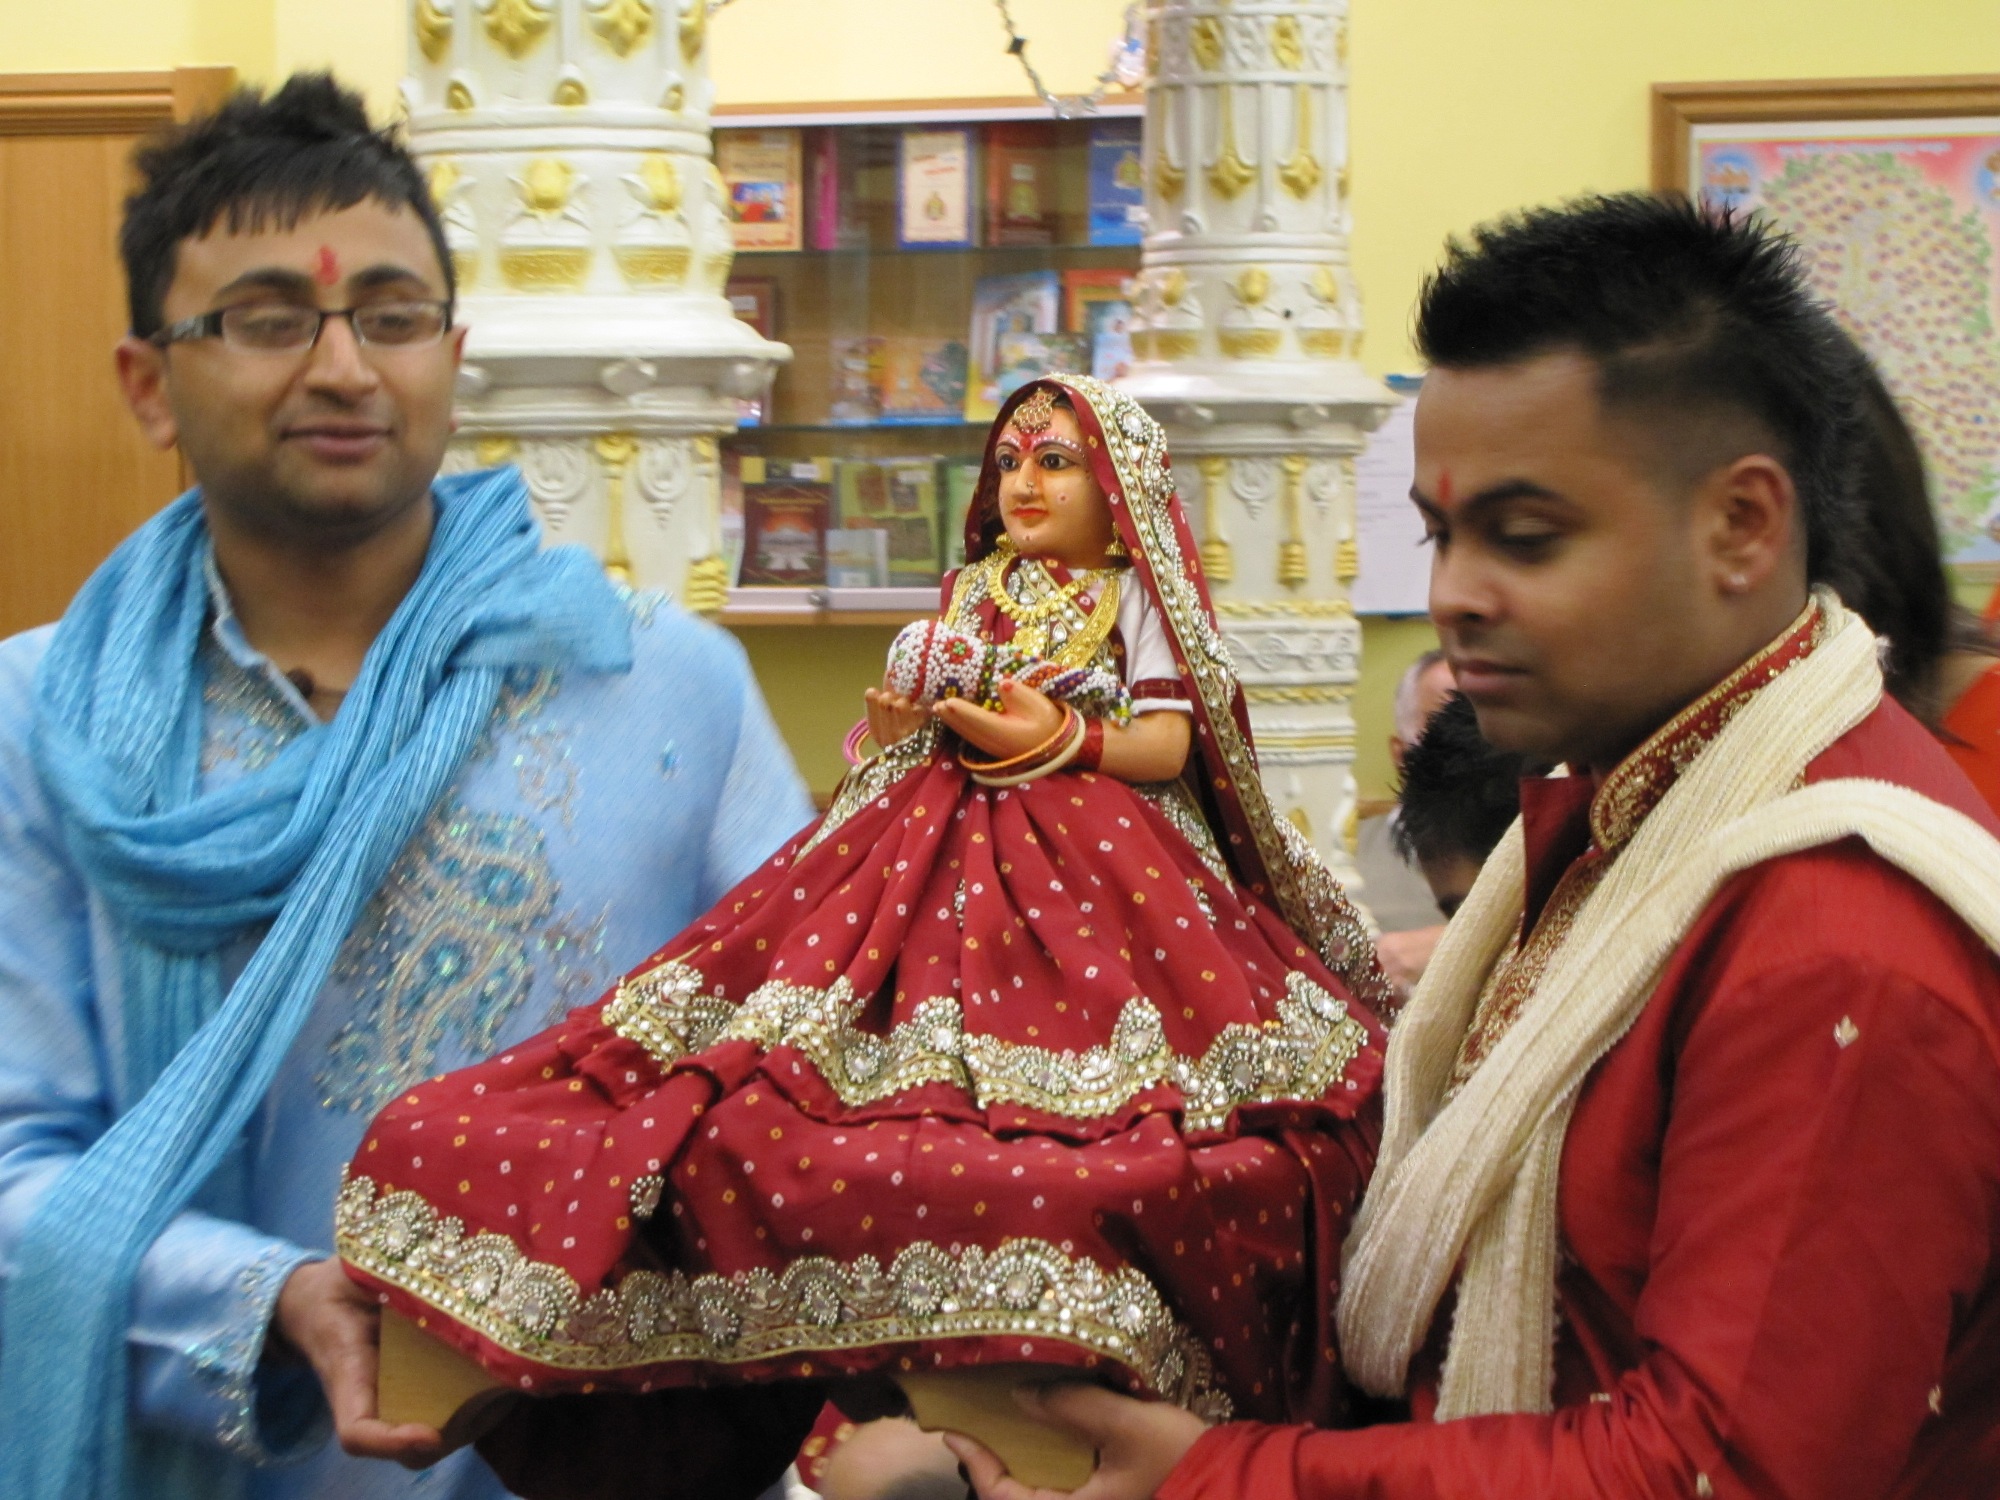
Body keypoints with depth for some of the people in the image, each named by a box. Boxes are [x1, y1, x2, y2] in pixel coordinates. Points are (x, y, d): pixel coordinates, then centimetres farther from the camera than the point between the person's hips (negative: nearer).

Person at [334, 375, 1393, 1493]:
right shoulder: (970, 598, 22)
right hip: (938, 861, 5)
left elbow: (1170, 744, -1)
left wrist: (1060, 742, -14)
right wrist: (900, 726, 3)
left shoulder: (1133, 598, 7)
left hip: (1085, 868, -5)